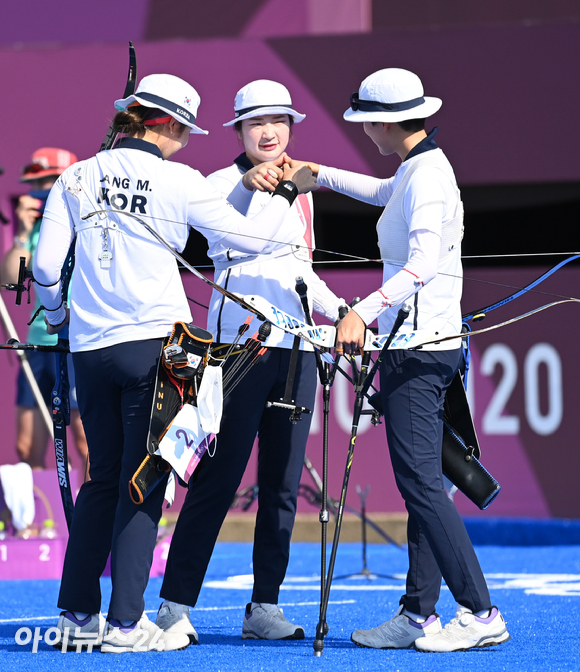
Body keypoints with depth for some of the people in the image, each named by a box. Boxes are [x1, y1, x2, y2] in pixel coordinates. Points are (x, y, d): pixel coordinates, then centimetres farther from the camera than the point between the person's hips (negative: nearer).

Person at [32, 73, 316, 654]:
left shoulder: (77, 177, 5)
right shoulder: (178, 181, -5)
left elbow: (45, 263, 2)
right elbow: (251, 237, 2)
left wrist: (54, 316, 22)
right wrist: (288, 192, 18)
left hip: (90, 345, 5)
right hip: (152, 343, -4)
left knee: (103, 476, 15)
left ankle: (77, 613, 17)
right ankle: (125, 623, -3)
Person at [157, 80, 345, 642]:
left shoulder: (298, 191, 19)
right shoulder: (223, 182, -1)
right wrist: (247, 186, -37)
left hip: (295, 344, 7)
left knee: (282, 483, 6)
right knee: (219, 478, -10)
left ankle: (264, 606, 11)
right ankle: (175, 604, -6)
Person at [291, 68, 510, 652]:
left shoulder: (427, 176, -15)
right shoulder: (417, 171, 15)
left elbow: (422, 264, -27)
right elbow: (385, 192, 40)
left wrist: (363, 312, -34)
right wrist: (319, 175, 45)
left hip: (419, 346, -10)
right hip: (415, 343, 10)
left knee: (420, 479, -12)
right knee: (419, 481, 9)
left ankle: (479, 613, -13)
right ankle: (418, 615, 11)